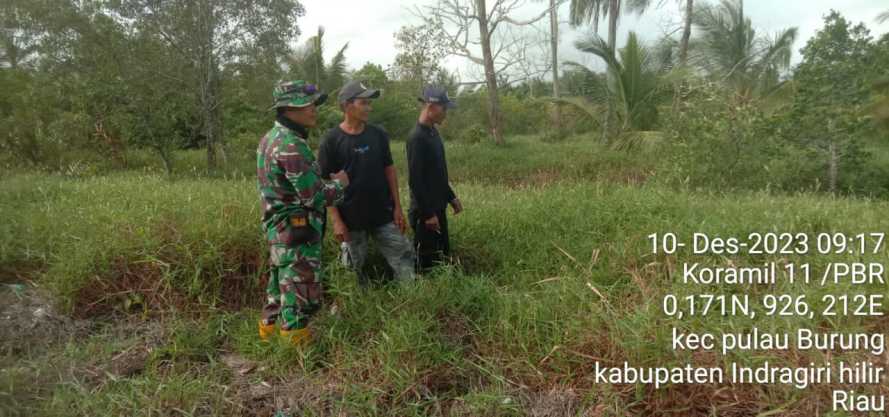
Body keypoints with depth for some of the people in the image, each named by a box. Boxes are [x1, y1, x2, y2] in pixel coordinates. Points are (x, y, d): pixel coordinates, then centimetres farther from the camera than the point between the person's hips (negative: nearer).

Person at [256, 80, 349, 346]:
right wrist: (339, 183, -5)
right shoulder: (291, 146, -23)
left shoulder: (271, 138, 9)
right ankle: (296, 343, 13)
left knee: (282, 282, 24)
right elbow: (314, 197, -22)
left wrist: (326, 181, 9)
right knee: (301, 294, 2)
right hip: (297, 233, -10)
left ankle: (269, 329, 38)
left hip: (279, 229, 10)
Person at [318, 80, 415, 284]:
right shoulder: (331, 140, -8)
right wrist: (336, 220, -12)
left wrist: (397, 207, 3)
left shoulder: (378, 135, 2)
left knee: (404, 260, 2)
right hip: (351, 219, -3)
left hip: (384, 215, 3)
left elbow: (389, 170, 8)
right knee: (355, 269, 9)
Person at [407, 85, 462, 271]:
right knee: (427, 263, 0)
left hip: (438, 208, 9)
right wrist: (428, 213, -20)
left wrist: (451, 197, 18)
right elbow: (415, 180, -22)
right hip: (425, 212, -9)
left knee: (443, 257, 17)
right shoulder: (417, 137, -20)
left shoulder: (433, 132, 9)